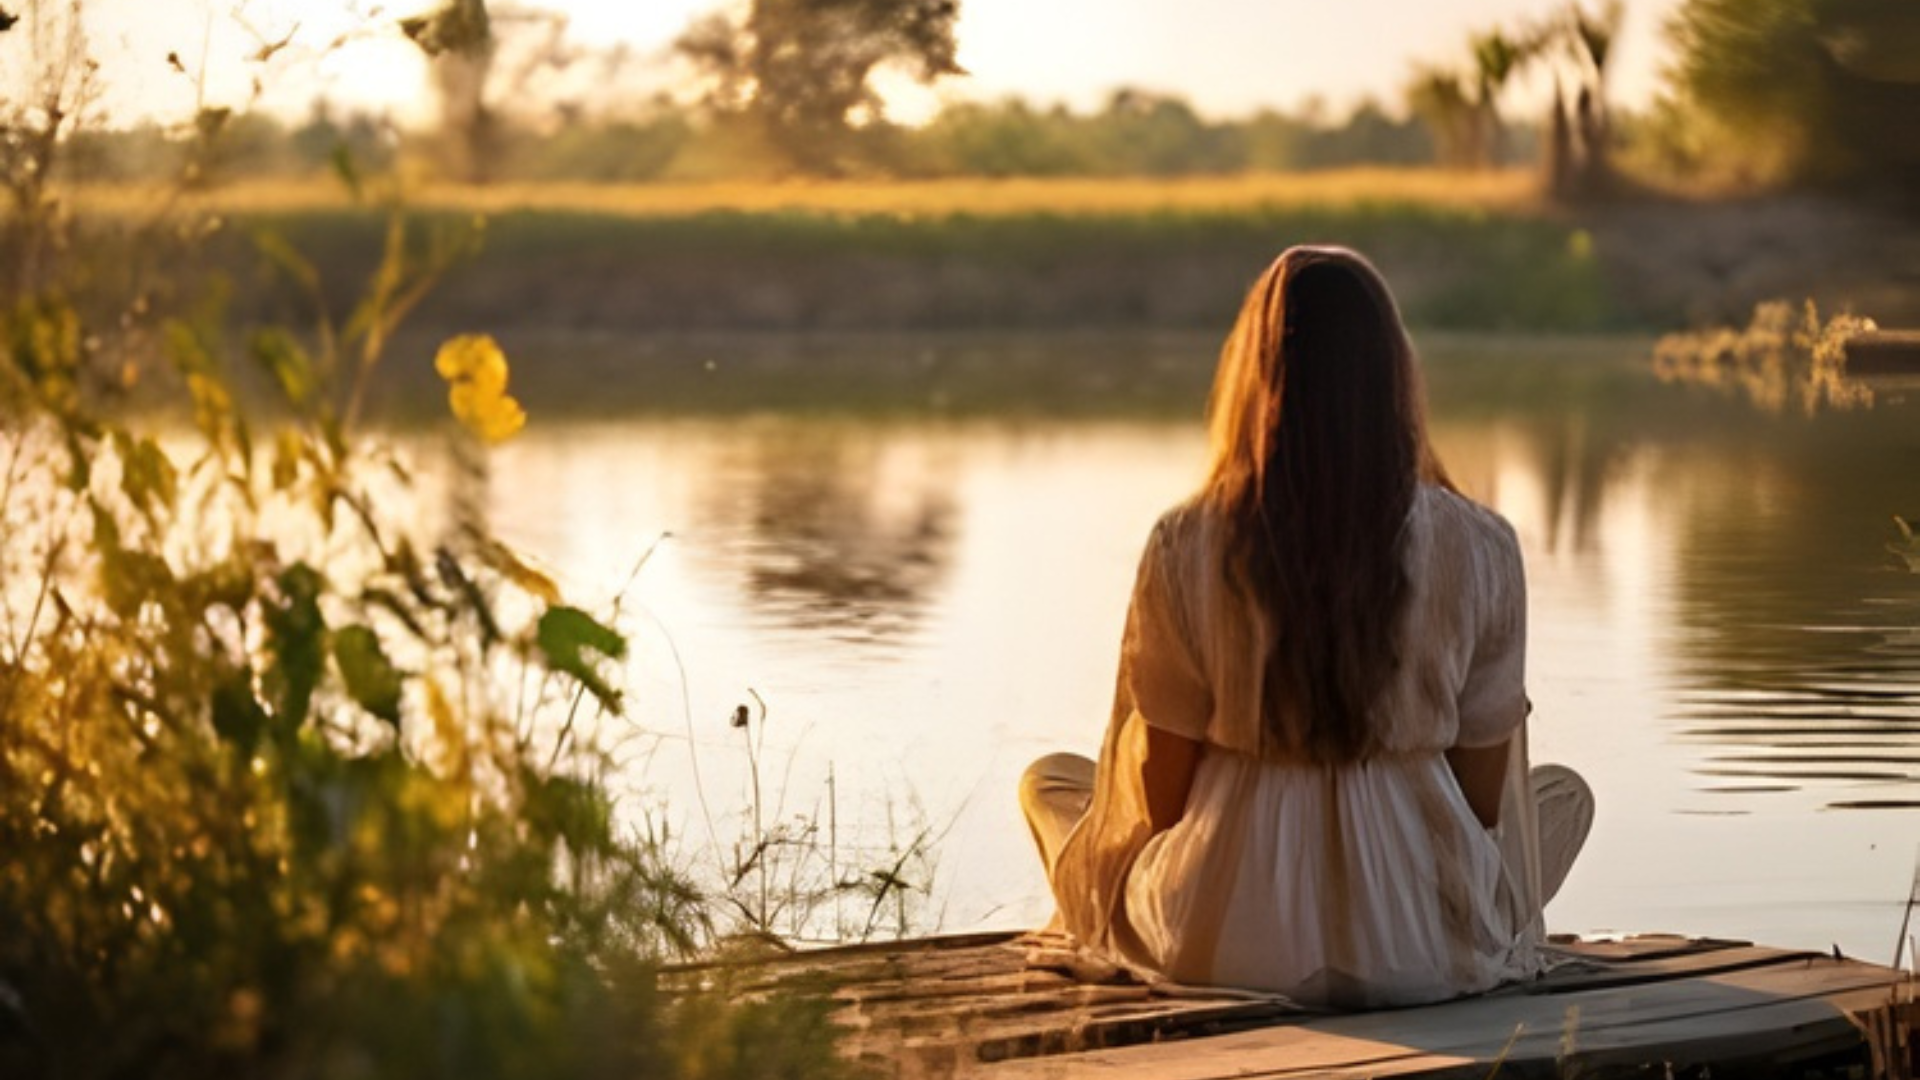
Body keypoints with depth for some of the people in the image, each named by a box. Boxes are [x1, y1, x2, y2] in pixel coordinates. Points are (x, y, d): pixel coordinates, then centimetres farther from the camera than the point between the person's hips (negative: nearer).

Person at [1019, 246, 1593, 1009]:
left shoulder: (1187, 547, -12)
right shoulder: (1478, 549, -10)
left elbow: (1161, 796, -5)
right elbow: (1484, 795, -2)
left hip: (1219, 939, -1)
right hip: (1430, 951, 1)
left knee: (1048, 781, 29)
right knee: (1565, 793, 33)